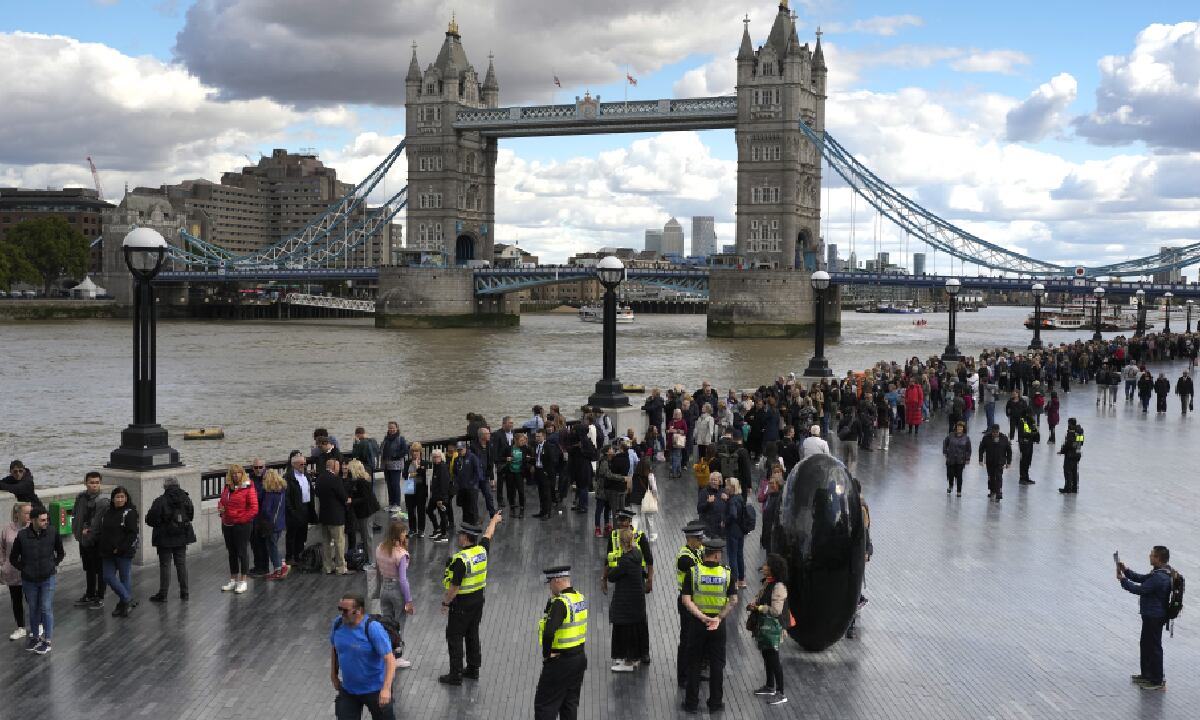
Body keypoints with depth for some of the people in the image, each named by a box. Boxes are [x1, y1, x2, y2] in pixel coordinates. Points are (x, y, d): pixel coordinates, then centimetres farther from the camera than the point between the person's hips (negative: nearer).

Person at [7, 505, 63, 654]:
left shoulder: (52, 534, -10)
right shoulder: (22, 536, -13)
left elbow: (60, 553, 7)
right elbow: (13, 558, 1)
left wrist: (54, 565, -1)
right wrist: (24, 569, -5)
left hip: (48, 579, -1)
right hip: (29, 580, 1)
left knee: (46, 609, 0)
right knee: (33, 609, 14)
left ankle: (47, 641, 8)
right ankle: (34, 637, 30)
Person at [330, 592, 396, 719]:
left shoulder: (373, 628, -25)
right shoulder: (338, 624, -8)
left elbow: (390, 660, -28)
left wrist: (386, 689, -37)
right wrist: (333, 675, 15)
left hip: (375, 690, -5)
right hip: (348, 689, 5)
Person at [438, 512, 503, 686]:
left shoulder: (460, 559, -24)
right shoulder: (482, 550, -2)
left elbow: (454, 586, -22)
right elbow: (488, 534, 19)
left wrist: (445, 602, -9)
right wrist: (494, 521, 37)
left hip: (462, 603, -8)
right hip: (478, 599, 8)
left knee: (454, 637, 1)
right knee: (473, 634, 17)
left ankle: (455, 675, 3)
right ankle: (473, 669, 26)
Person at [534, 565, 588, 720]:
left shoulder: (560, 603, -23)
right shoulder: (580, 597, 3)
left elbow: (548, 633, -34)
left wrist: (546, 654, -17)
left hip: (560, 661, -8)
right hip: (579, 658, 8)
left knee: (544, 705, 1)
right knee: (570, 703, 17)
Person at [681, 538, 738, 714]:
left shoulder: (693, 572, -8)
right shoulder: (727, 573, -6)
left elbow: (686, 600, -14)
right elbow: (733, 601, -8)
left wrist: (702, 617, -17)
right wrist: (719, 618, -13)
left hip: (698, 622, 0)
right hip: (719, 625, 0)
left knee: (694, 664, 9)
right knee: (717, 664, 12)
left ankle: (691, 703, 14)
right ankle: (715, 702, 17)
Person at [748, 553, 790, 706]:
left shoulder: (778, 586, -21)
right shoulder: (767, 583, 6)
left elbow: (776, 610, -23)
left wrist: (757, 608, -16)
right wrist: (754, 605, -1)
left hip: (772, 626, -9)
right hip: (763, 625, 9)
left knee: (773, 659, -5)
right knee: (767, 656, 19)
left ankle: (781, 694, 1)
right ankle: (770, 686, 33)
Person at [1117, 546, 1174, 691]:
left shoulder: (1159, 578, -28)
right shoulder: (1159, 572, 4)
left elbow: (1139, 589, -25)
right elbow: (1141, 578, 13)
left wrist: (1123, 580, -13)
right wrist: (1126, 570, 0)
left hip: (1154, 618, -10)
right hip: (1150, 615, 10)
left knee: (1154, 647, 2)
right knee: (1145, 645, 22)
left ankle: (1158, 681, 13)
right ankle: (1147, 675, 35)